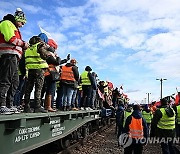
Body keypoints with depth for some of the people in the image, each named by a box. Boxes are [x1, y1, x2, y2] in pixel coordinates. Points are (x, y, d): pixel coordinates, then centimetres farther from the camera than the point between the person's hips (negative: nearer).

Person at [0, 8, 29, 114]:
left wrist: (22, 47, 12)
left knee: (15, 82, 9)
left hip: (13, 57, 10)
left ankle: (9, 105, 12)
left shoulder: (14, 28, 32)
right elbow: (11, 39, -14)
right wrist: (23, 44, -2)